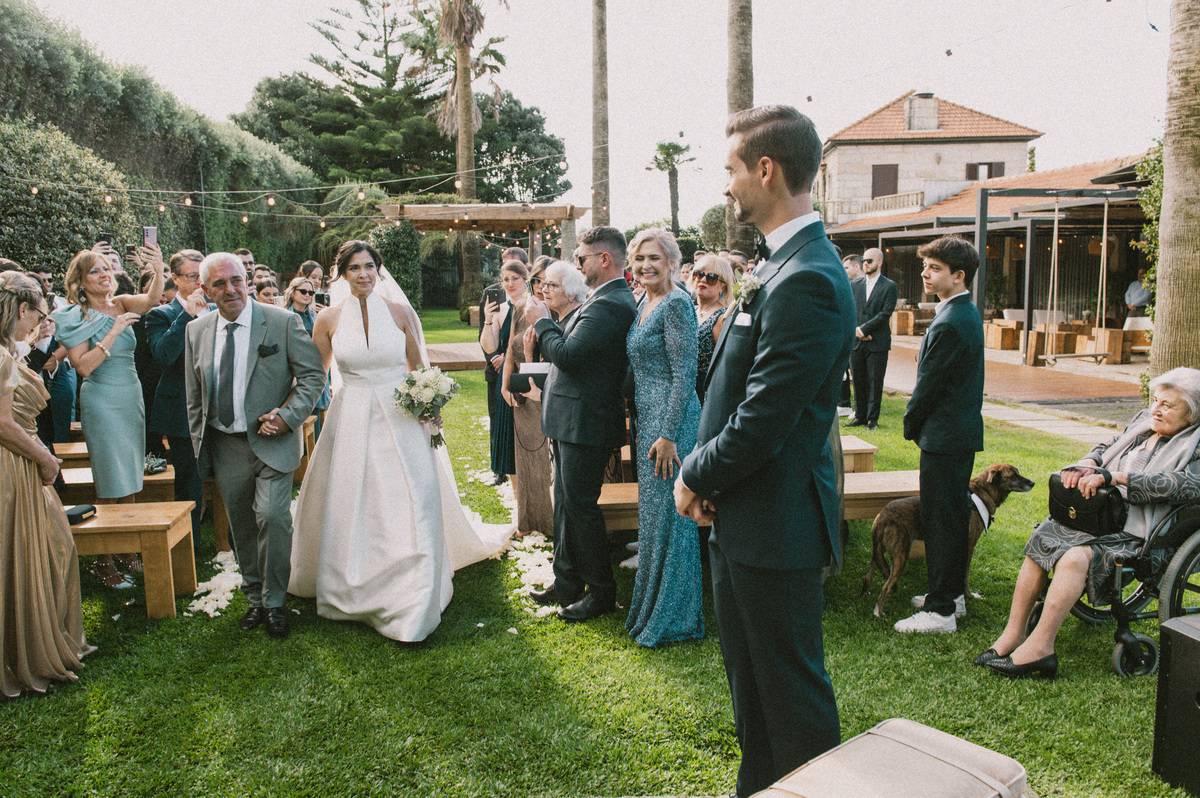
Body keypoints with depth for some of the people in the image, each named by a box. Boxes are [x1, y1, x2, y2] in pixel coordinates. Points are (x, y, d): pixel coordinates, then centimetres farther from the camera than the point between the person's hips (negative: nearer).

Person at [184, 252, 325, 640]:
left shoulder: (282, 321, -7)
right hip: (224, 445, 4)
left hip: (271, 442, -4)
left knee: (272, 517, -15)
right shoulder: (196, 331, 5)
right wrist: (199, 445, 11)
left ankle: (274, 603, 4)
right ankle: (255, 599, 29)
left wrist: (288, 416, -16)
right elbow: (194, 396, 13)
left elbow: (313, 373, -5)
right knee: (241, 527, 12)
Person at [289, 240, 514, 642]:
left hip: (400, 422, -1)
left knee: (410, 510, -3)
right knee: (350, 510, 9)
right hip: (351, 423, 1)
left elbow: (418, 366, 9)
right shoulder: (329, 319, 1)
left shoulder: (399, 311, -1)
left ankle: (412, 607, 8)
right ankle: (353, 592, 29)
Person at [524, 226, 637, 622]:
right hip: (573, 421, 10)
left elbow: (567, 354, -24)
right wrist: (549, 323, 2)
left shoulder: (609, 305, -20)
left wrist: (541, 321, -10)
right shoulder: (609, 299, 13)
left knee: (581, 506, 0)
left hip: (584, 423, -10)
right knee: (565, 502, 17)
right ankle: (567, 582, 29)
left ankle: (601, 592, 15)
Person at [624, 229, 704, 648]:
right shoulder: (645, 304, 14)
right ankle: (653, 606, 31)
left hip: (671, 421, -10)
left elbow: (685, 373, -19)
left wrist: (669, 435, -22)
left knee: (666, 515, -1)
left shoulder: (676, 304, -15)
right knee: (654, 513, 17)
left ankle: (672, 618, 13)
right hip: (649, 420, 10)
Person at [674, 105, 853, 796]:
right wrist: (708, 476, 2)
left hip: (776, 524, -10)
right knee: (751, 683, 25)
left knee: (792, 689, 8)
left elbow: (761, 423, -25)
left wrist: (696, 476, -9)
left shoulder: (806, 280, -23)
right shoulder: (787, 265, 9)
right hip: (747, 515, 10)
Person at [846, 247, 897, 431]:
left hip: (877, 343, -4)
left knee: (875, 382, 1)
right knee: (858, 381, 8)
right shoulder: (855, 285, 12)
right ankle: (860, 416, 17)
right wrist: (855, 330, -8)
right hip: (857, 341, 4)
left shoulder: (889, 286, -1)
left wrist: (863, 329, -14)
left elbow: (885, 313, -10)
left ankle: (872, 418, 9)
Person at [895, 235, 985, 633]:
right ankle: (952, 592, 31)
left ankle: (940, 610, 5)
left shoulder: (948, 325, -22)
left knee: (940, 521, -3)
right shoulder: (968, 313, 11)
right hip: (964, 432, 10)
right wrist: (918, 423, 15)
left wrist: (911, 426, -1)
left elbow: (928, 386, -17)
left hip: (944, 437, -10)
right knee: (955, 515, 18)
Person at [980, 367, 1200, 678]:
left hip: (1135, 533, -7)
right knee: (1039, 540, -17)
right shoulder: (1143, 422, 19)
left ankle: (1039, 646, -27)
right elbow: (1105, 449, 25)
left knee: (1076, 557, -31)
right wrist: (1086, 464, 0)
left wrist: (1111, 476, -23)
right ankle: (1014, 633, -15)